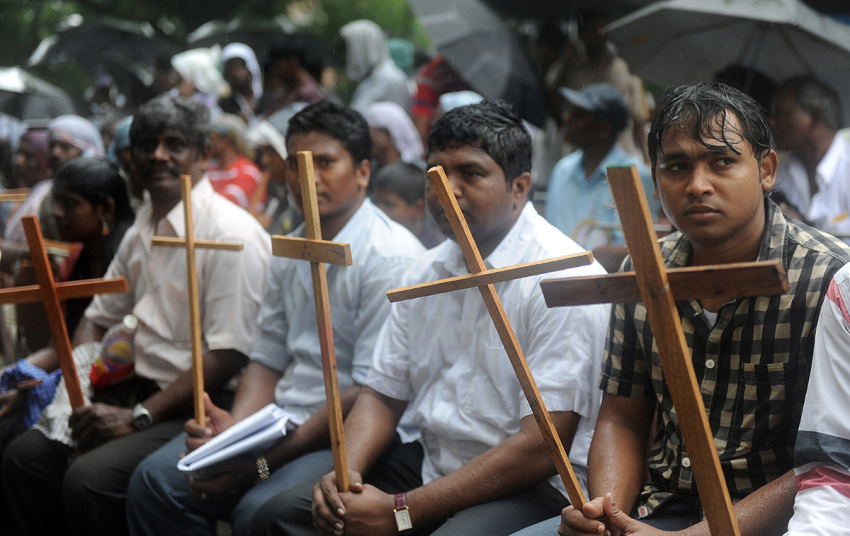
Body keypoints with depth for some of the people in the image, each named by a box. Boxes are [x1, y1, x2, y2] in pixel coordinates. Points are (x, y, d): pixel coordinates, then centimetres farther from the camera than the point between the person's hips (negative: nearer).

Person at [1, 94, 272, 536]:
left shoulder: (232, 234, -15)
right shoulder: (142, 229, 13)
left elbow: (230, 355, -20)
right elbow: (100, 316, 23)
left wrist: (138, 417, -20)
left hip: (200, 408, -9)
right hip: (143, 391, 9)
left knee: (89, 478, -27)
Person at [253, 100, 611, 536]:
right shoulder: (427, 271, 11)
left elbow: (542, 448, -20)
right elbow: (383, 392, 14)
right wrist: (345, 474, -9)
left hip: (533, 487, -7)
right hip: (429, 463, 7)